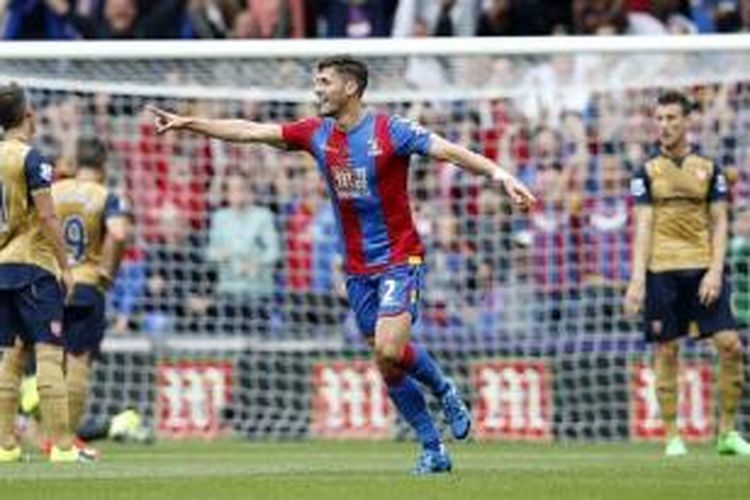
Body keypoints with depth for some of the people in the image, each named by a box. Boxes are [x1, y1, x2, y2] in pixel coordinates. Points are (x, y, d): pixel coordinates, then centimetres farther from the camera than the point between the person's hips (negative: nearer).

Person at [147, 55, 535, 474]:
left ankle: (444, 389, 7)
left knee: (389, 350, -23)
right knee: (388, 366, 4)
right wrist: (188, 123, 4)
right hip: (358, 268, 6)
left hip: (399, 259, -6)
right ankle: (433, 450, 13)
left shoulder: (389, 131, -12)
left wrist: (500, 175, -31)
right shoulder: (317, 133, 4)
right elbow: (249, 132, 7)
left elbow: (448, 150, -18)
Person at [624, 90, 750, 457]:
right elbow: (643, 227, 2)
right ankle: (672, 437, 6)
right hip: (662, 271, -1)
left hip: (702, 269, 1)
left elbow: (719, 223, 7)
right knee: (666, 352, -1)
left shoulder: (708, 169, 10)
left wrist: (715, 271, -6)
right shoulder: (647, 172, 7)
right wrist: (637, 280, -8)